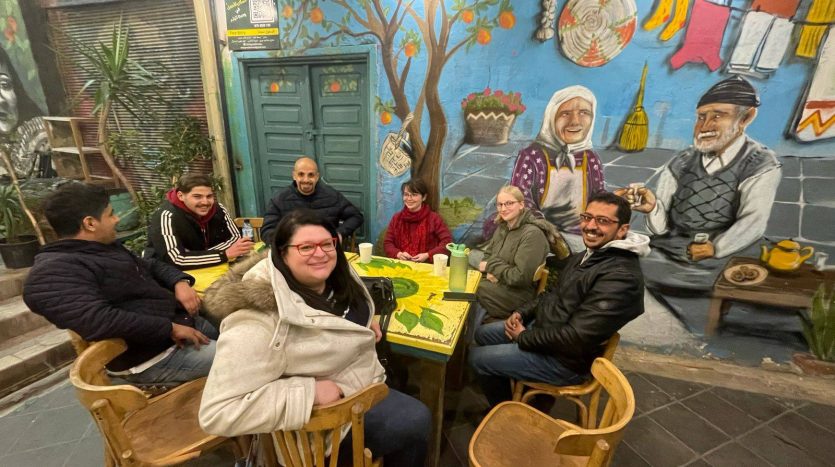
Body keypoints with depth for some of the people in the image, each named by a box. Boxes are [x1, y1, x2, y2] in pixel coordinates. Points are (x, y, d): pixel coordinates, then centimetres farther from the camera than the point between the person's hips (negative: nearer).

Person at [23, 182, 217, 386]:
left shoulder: (106, 247, 13)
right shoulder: (54, 272, -17)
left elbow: (150, 266, 21)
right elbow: (97, 320, -30)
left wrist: (180, 282, -2)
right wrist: (169, 328, -26)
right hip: (154, 355, -9)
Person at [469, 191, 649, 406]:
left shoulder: (621, 276, -28)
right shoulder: (587, 256, 4)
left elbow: (576, 338, -30)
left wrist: (524, 337, -16)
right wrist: (521, 312, -1)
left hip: (566, 359, -9)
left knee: (478, 357, -4)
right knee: (483, 334, 15)